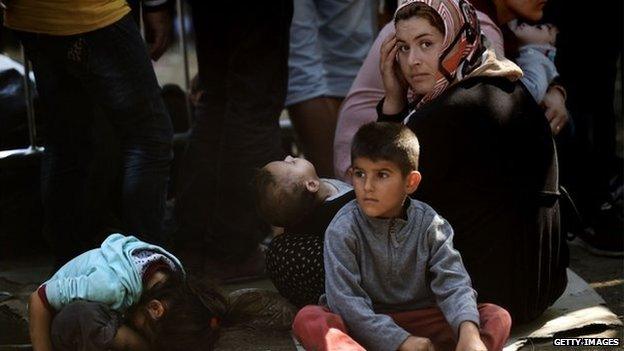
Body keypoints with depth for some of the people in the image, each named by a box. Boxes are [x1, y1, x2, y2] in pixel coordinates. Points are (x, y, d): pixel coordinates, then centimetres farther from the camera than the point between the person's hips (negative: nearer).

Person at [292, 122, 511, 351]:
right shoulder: (342, 229, -10)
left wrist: (469, 333, -33)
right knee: (308, 319, -33)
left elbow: (452, 283, -12)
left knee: (498, 318, -16)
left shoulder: (428, 224, -3)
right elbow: (345, 300, -17)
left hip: (419, 322, 2)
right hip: (363, 329, -2)